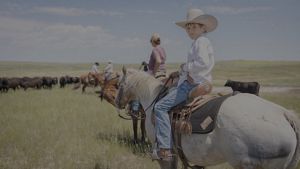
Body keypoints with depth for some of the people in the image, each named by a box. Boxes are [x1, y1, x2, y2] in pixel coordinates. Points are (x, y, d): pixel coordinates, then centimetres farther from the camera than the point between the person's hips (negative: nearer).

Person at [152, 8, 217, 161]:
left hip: (194, 84, -11)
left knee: (160, 107, -15)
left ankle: (164, 149, -19)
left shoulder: (201, 41, -10)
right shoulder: (199, 42, 22)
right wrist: (180, 73, 15)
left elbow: (202, 63, -25)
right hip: (194, 81, 11)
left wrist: (185, 67, -11)